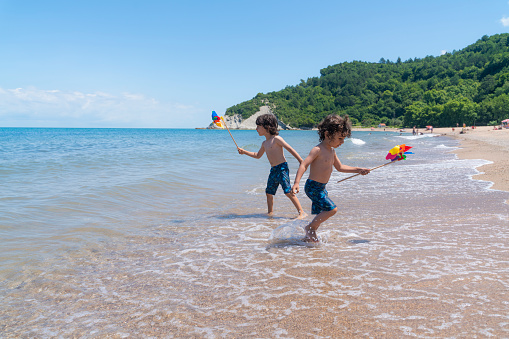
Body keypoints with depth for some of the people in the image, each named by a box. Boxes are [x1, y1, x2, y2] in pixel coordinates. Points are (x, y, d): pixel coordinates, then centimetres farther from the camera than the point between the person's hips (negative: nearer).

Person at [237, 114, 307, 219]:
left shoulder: (276, 139, -10)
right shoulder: (265, 143, 15)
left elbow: (290, 149, -11)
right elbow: (258, 155, 30)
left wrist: (301, 161, -15)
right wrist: (244, 152, 25)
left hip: (282, 168, -8)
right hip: (273, 170, 8)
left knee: (288, 192, -13)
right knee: (269, 192, 11)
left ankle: (301, 212, -9)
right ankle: (270, 213, 25)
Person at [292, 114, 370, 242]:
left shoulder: (332, 151, 12)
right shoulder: (318, 150, -16)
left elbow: (340, 167, 26)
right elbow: (304, 165, -23)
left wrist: (358, 170, 22)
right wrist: (296, 182, -34)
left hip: (321, 188, 9)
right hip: (313, 187, -9)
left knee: (320, 214, 13)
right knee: (332, 209, -14)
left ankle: (309, 237, 26)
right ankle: (310, 228, 0)